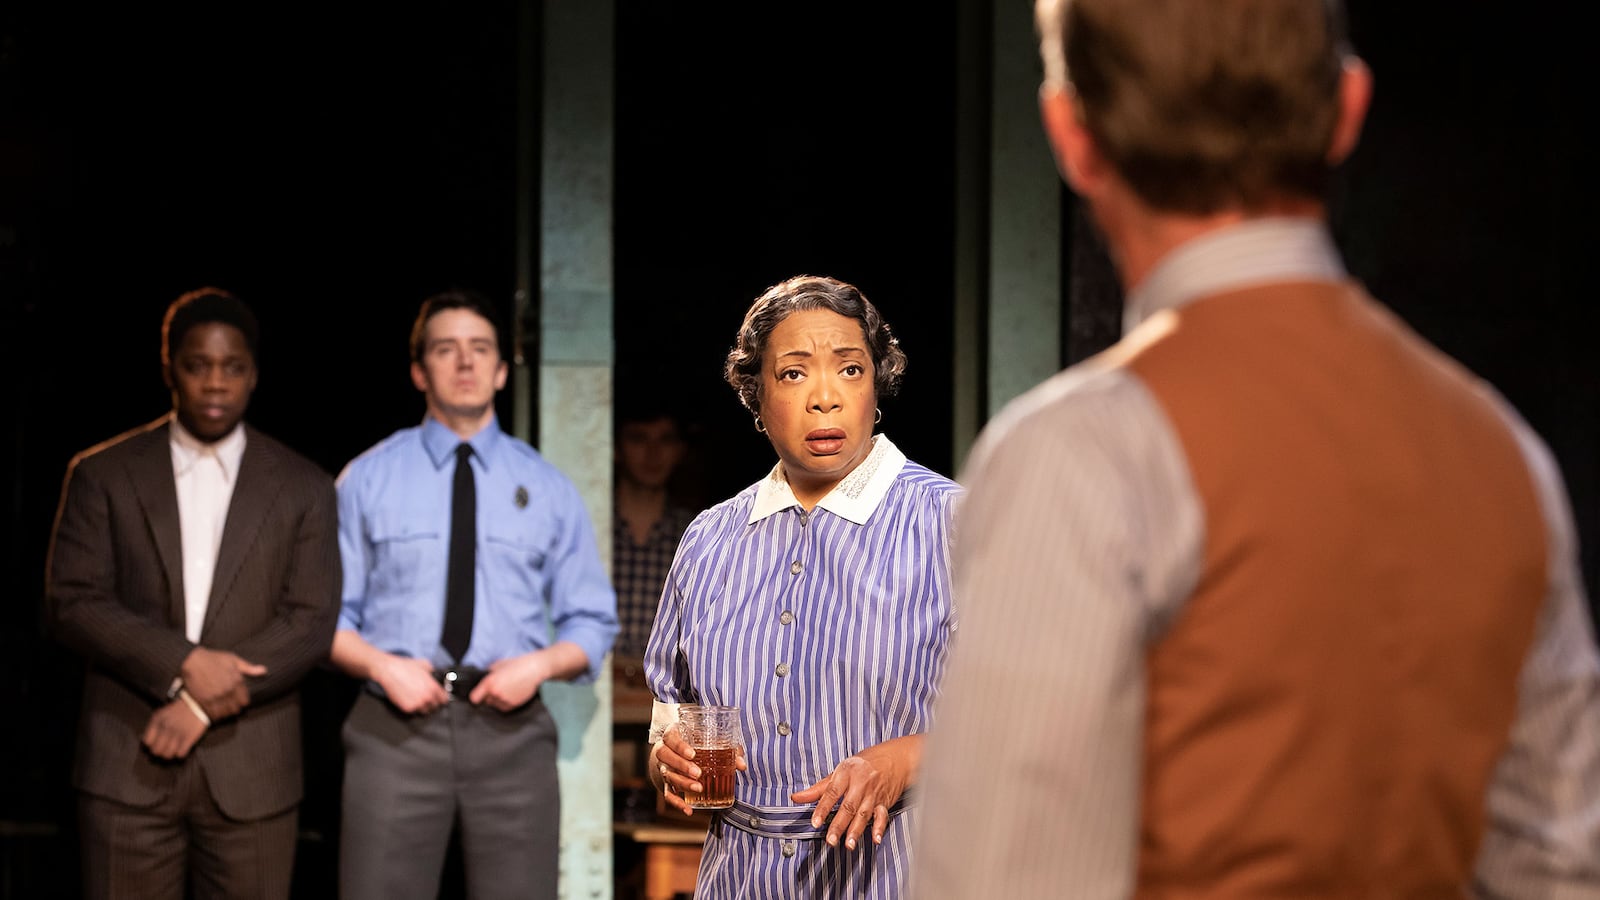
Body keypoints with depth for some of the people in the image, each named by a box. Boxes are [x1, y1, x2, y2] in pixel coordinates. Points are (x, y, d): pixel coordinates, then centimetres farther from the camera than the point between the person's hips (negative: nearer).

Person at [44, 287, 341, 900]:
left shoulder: (302, 488, 8)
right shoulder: (103, 475, 7)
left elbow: (311, 621, 0)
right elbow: (70, 602, -1)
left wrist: (203, 704, -11)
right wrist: (184, 664, -14)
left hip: (251, 774, 1)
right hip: (128, 764, 0)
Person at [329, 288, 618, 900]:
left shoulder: (546, 487, 12)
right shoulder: (368, 478, 9)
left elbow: (592, 622, 13)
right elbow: (326, 613, 8)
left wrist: (540, 664, -7)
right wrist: (382, 665, -11)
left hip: (512, 730, 1)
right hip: (395, 729, -1)